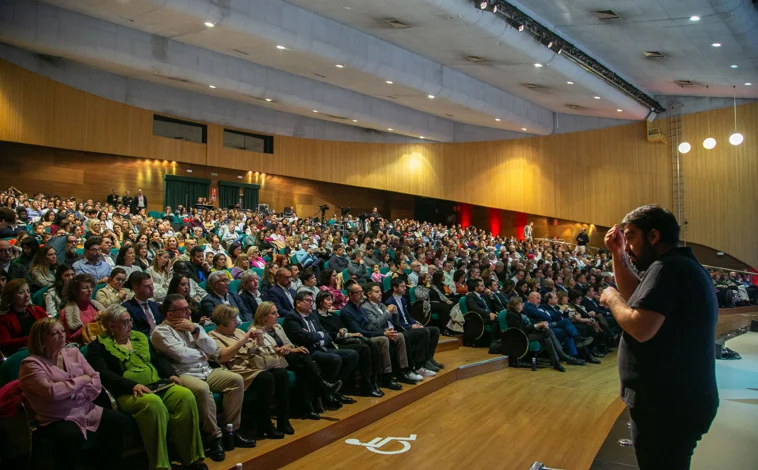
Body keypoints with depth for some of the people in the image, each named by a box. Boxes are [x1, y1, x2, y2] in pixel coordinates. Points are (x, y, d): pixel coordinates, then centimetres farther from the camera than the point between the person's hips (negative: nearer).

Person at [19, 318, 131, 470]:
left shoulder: (73, 353, 12)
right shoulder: (31, 364, -7)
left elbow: (96, 378, 7)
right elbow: (52, 391, -22)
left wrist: (80, 394, -12)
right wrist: (81, 380, -9)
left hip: (87, 410, 6)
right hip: (57, 419, -6)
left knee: (120, 421, -16)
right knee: (72, 436, -37)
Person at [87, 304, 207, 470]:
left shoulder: (140, 337, 23)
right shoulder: (99, 346, 4)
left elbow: (159, 359, 22)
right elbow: (103, 374, -12)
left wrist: (171, 374, 1)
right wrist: (132, 385, -25)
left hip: (158, 386, 6)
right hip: (128, 393, -6)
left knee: (186, 396, -24)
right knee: (154, 404, -38)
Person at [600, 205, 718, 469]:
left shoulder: (668, 268, -21)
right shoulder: (680, 265, 12)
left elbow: (640, 328, -29)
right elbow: (637, 295, 18)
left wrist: (612, 298, -12)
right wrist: (618, 256, 8)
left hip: (667, 406, -10)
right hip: (679, 401, 10)